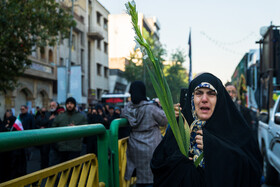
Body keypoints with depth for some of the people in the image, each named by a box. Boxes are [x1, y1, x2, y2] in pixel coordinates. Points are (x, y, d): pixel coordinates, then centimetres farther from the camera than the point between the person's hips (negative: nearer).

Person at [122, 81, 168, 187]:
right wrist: (159, 106, 8)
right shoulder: (150, 108, -18)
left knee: (140, 177, 15)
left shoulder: (127, 108, -3)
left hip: (134, 149, 5)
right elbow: (165, 121, -4)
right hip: (150, 148, -5)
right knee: (151, 178, 3)